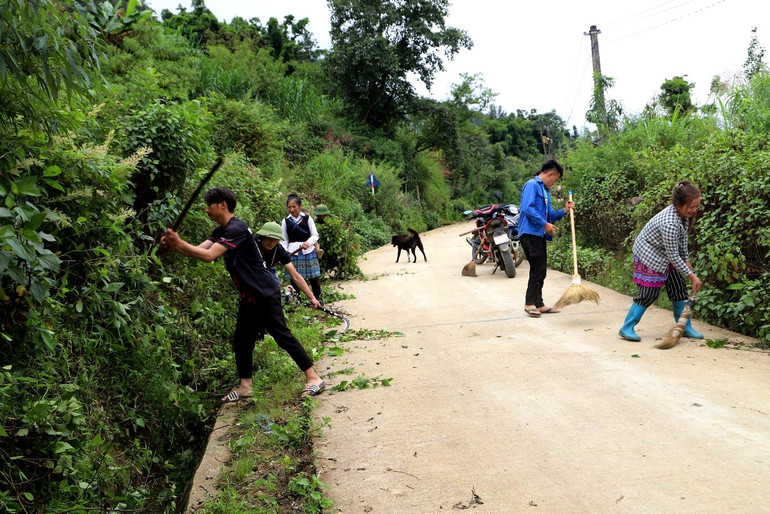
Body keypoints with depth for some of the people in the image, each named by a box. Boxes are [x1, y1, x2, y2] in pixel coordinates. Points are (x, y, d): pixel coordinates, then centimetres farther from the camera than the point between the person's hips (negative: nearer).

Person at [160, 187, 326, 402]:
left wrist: (179, 243, -21)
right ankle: (245, 386, 22)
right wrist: (173, 245, -14)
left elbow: (208, 255, -28)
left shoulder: (236, 229, -21)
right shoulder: (221, 231, 11)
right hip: (249, 297, 10)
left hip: (265, 295, -10)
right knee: (241, 340, 12)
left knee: (282, 336, -7)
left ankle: (313, 378, 1)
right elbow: (199, 250, 2)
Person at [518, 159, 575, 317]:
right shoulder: (532, 185, -6)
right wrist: (545, 224, -18)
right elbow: (527, 208, -20)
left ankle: (538, 304, 17)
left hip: (540, 234, 10)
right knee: (538, 268, -11)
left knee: (540, 270, 10)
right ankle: (530, 303, -3)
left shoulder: (545, 190, 23)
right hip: (530, 232, -10)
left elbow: (549, 215, 23)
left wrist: (564, 210, 6)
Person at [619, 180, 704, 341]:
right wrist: (692, 276, -23)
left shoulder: (684, 214, -10)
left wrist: (686, 260, 8)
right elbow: (673, 256, -30)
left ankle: (685, 327, 19)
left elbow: (682, 239, 9)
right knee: (649, 294, -8)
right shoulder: (669, 223, -37)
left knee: (679, 289, 8)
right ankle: (627, 328, 3)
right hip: (648, 254, -9)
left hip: (665, 254, 9)